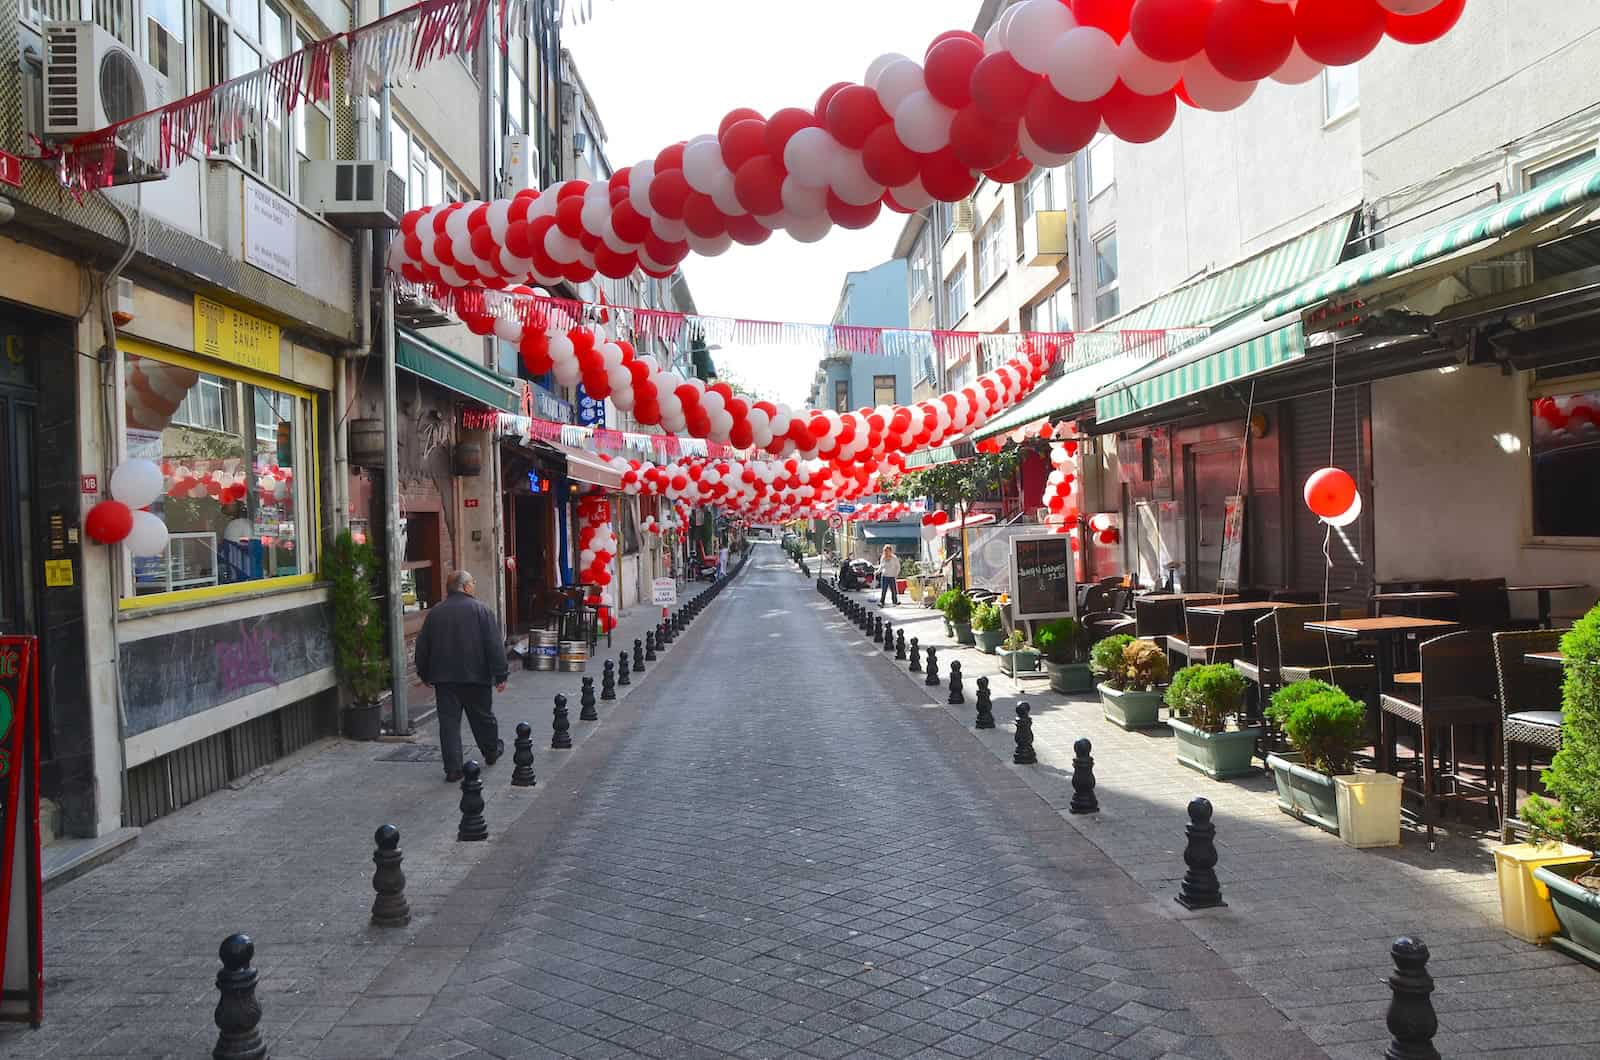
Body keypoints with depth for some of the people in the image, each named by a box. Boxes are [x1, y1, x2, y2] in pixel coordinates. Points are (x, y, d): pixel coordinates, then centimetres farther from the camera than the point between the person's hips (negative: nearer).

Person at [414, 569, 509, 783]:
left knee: (449, 722, 2)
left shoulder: (434, 613, 6)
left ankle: (453, 769, -2)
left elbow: (422, 647, 11)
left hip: (443, 679, 2)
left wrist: (425, 675, 21)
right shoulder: (481, 611, -6)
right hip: (476, 677, -2)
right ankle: (491, 751, 36)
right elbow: (495, 645, -10)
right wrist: (501, 675, -5)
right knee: (483, 717, 16)